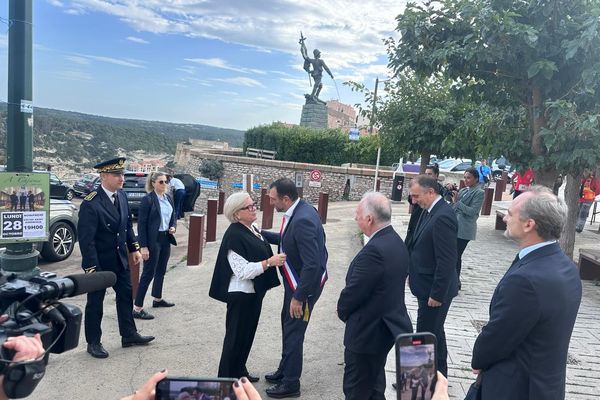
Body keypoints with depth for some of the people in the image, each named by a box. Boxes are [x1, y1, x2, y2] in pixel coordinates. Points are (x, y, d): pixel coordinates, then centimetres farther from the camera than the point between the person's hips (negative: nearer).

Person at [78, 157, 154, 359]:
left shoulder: (121, 195, -1)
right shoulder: (91, 204, -23)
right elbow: (86, 240, -22)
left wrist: (134, 248, 8)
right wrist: (91, 268, -22)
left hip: (120, 259, 7)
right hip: (99, 262, -7)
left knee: (126, 295, 16)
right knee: (95, 303, 9)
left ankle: (129, 335, 32)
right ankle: (93, 343, 26)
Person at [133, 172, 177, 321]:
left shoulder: (168, 198, 8)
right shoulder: (147, 199, -14)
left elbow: (173, 216, 19)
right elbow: (141, 223, -15)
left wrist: (173, 226, -3)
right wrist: (143, 246, -18)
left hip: (166, 239, 7)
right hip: (153, 240, -7)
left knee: (161, 271, 18)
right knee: (148, 273, -4)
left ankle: (158, 299, 35)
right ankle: (137, 308, 4)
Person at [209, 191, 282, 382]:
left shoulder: (253, 229, 7)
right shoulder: (234, 235, -21)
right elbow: (242, 270, -24)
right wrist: (269, 262, -29)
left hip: (255, 291, 9)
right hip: (241, 294, -9)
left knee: (248, 332, 20)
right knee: (236, 336, 5)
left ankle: (239, 371, 37)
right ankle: (227, 377, 22)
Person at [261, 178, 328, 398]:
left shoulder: (303, 220, -30)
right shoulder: (298, 211, -1)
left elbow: (312, 264, -31)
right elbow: (287, 240, 16)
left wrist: (299, 296, -26)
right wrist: (262, 234, 10)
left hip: (305, 283, -10)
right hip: (296, 280, 10)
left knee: (293, 331, 5)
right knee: (287, 325, 23)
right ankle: (285, 371, 43)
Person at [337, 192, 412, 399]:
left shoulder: (374, 250, -28)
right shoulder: (396, 242, 3)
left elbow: (354, 291, -22)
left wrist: (342, 310, 0)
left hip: (368, 330, -9)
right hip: (387, 325, 9)